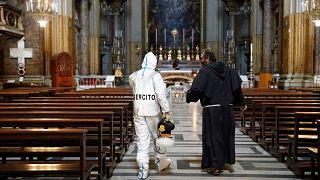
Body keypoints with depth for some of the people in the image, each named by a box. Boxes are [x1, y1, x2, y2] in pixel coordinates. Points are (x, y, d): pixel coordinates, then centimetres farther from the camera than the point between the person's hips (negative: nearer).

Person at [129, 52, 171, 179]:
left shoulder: (133, 76, 4)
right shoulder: (155, 76, -8)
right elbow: (161, 94, -14)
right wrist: (166, 111, -10)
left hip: (138, 112, 3)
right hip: (153, 112, -3)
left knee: (142, 141, 4)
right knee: (158, 138, 16)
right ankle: (161, 163, 31)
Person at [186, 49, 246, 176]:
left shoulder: (205, 71, -10)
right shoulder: (227, 70, 7)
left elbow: (196, 89, -18)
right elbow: (237, 87, 7)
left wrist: (189, 95, 3)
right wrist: (241, 103, 15)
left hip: (211, 110, -6)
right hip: (227, 109, 6)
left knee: (212, 137, 3)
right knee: (225, 135, 18)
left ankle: (215, 166, 8)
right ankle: (225, 160, 30)